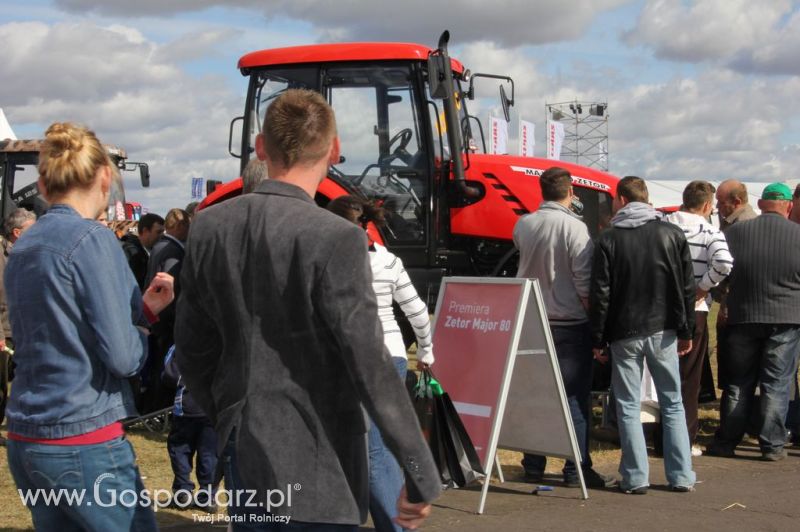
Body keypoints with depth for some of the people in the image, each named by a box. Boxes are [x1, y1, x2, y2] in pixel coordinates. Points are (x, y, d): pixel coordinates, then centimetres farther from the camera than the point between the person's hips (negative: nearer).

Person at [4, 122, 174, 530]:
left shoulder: (21, 249, 10)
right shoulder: (93, 240, -13)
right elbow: (123, 356, -16)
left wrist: (143, 308, 11)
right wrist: (142, 333, 5)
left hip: (24, 442, 8)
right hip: (85, 442, -8)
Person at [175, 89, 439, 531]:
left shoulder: (210, 227, 0)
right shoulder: (335, 239, -18)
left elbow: (192, 347, 8)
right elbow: (371, 367, -19)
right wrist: (422, 477, -12)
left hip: (244, 451, 6)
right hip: (318, 458, -6)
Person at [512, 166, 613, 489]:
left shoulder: (523, 226, 1)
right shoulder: (575, 228, -14)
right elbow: (584, 283, -14)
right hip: (570, 324, -5)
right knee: (575, 397, 2)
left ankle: (533, 466, 16)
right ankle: (576, 469, 3)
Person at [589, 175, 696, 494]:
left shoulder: (608, 239, -5)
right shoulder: (672, 234, 2)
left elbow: (600, 295, -6)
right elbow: (688, 288, 2)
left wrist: (598, 340, 0)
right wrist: (686, 331, 9)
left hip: (625, 335, -2)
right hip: (664, 332, 2)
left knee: (628, 407, 5)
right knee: (672, 404, 11)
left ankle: (636, 477, 4)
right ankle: (681, 476, 11)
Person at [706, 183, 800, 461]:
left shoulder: (736, 232, -2)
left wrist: (721, 301, 18)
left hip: (743, 317, 2)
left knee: (738, 383, 11)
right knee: (776, 385, 4)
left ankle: (726, 441, 15)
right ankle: (772, 445, 4)